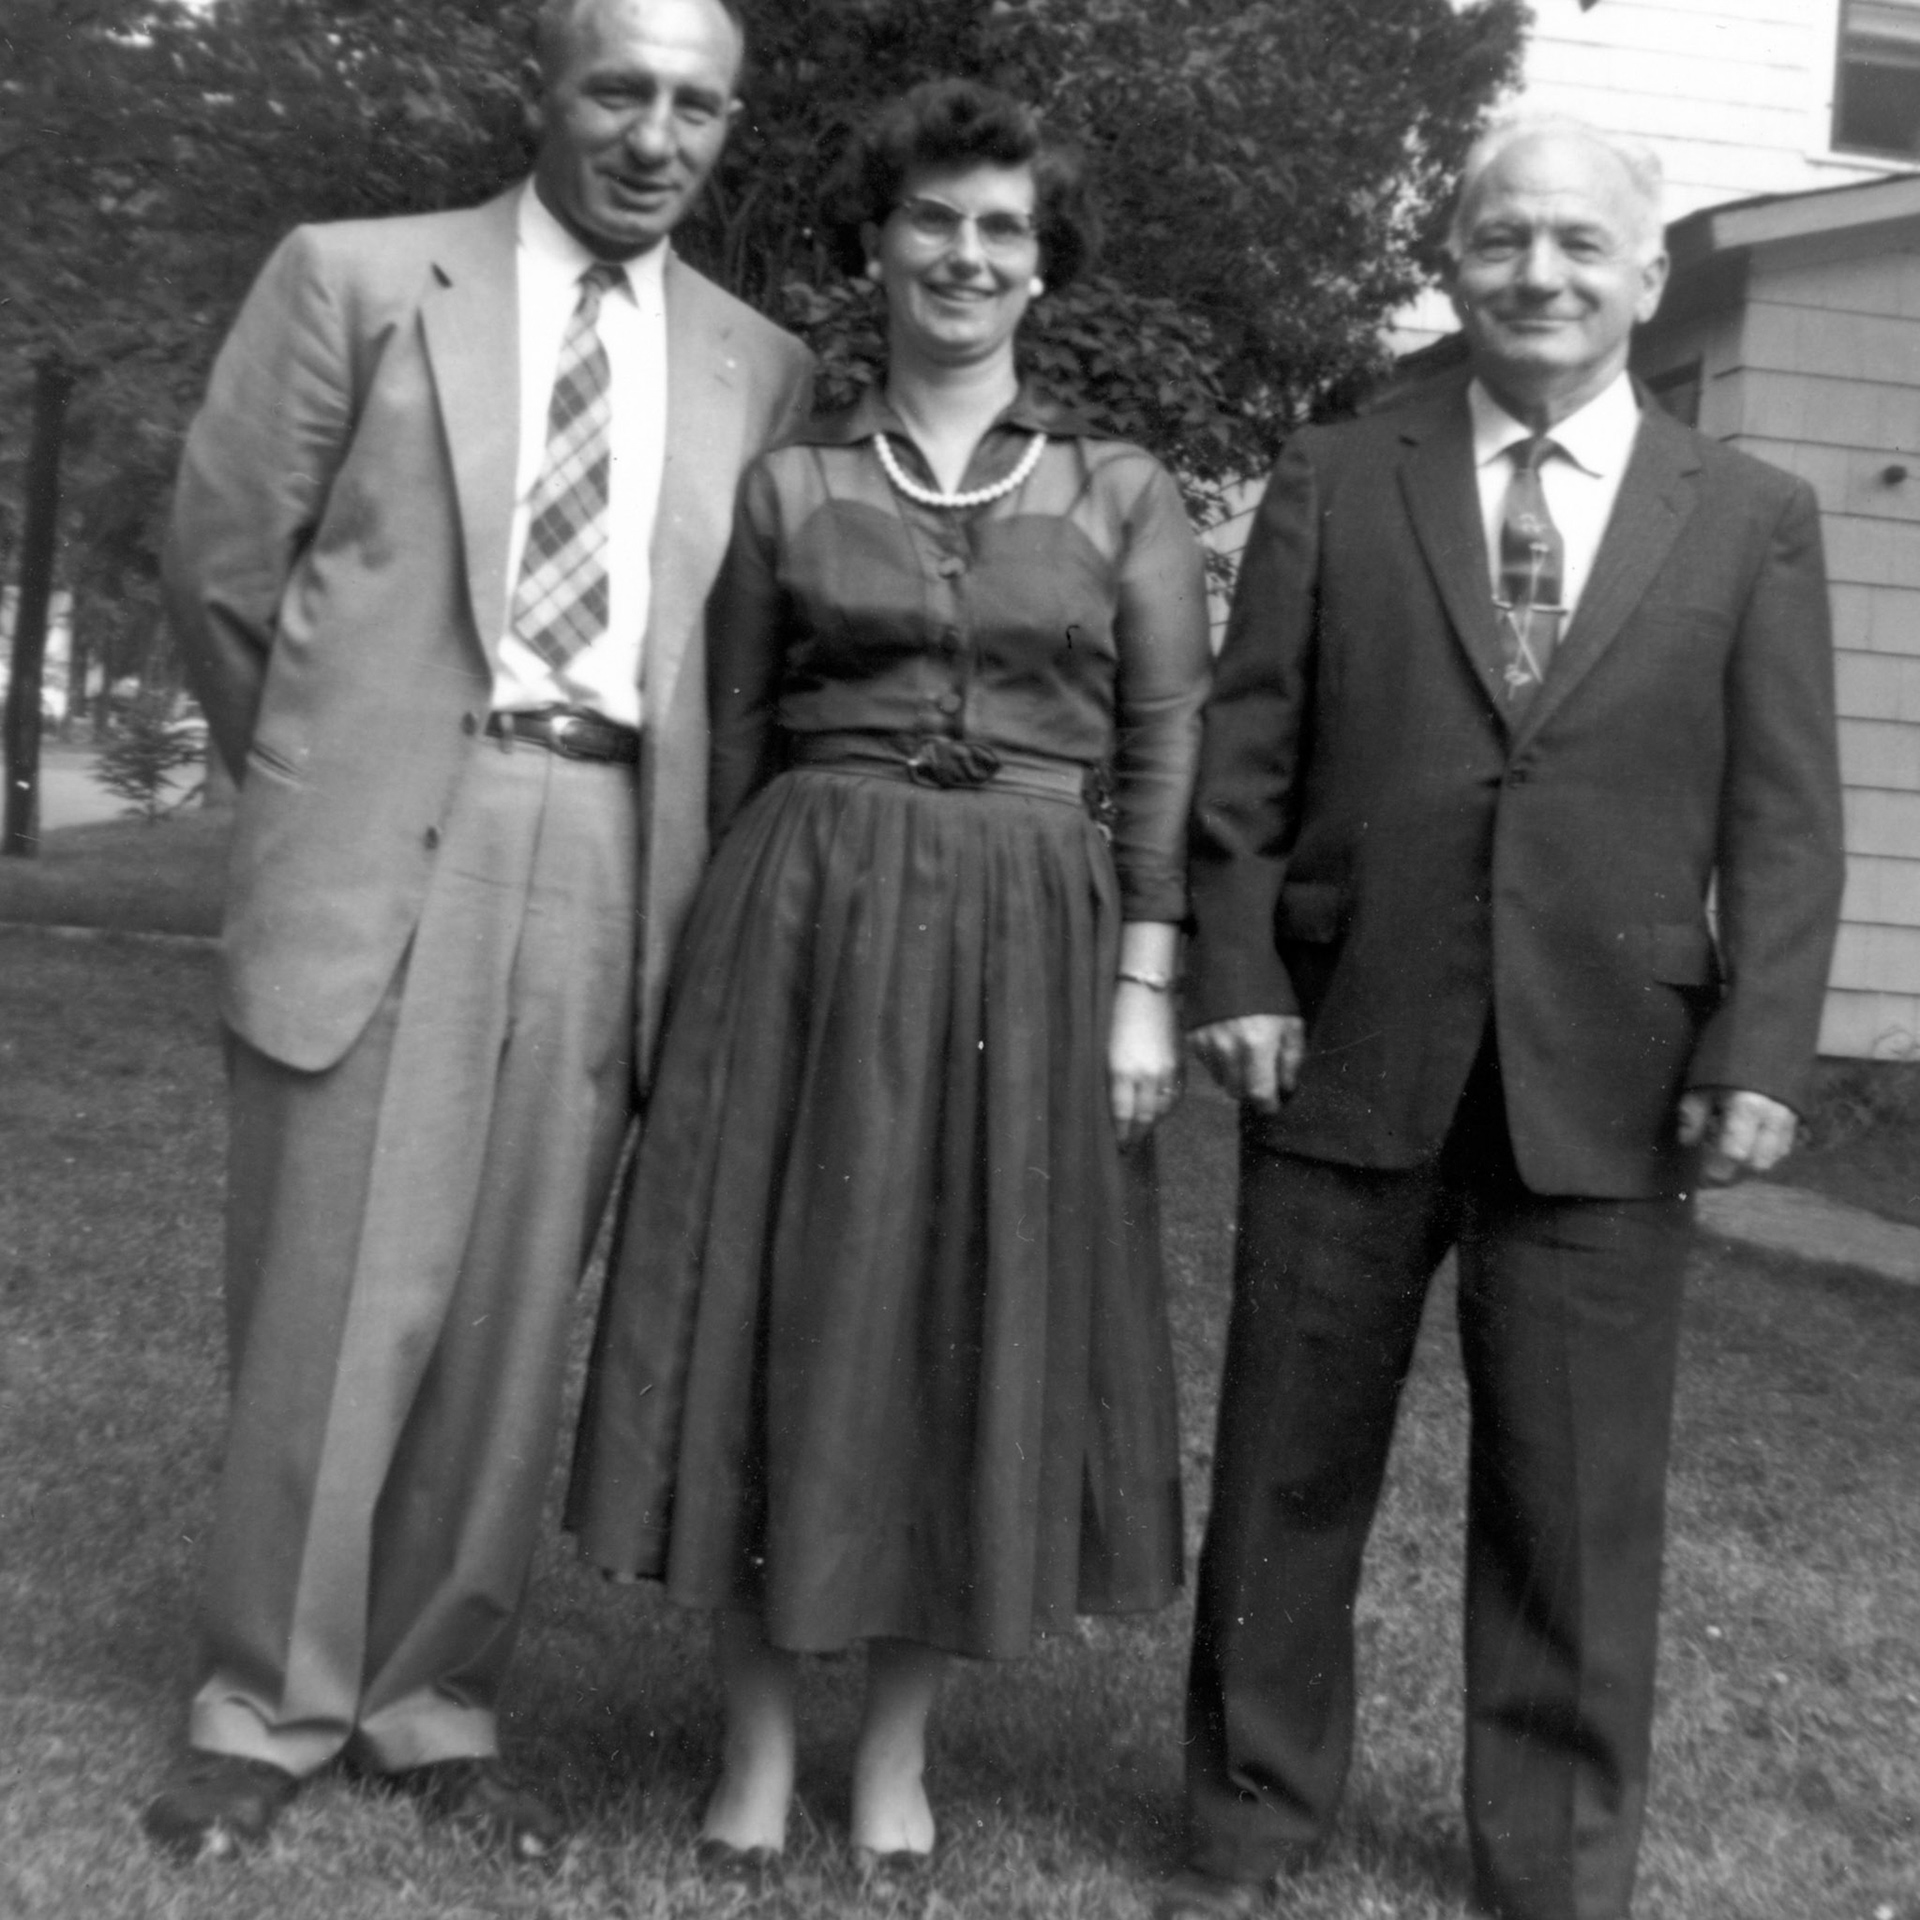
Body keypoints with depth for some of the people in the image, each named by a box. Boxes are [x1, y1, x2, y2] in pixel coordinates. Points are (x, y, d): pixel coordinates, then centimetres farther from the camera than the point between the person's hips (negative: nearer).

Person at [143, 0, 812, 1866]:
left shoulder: (757, 367, 13)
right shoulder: (356, 276, 6)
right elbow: (220, 558, 6)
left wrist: (677, 852, 8)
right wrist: (319, 778, 12)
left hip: (609, 856, 2)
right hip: (382, 843, -2)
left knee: (510, 1313, 6)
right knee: (327, 1297, 2)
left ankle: (432, 1700, 21)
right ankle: (264, 1703, 19)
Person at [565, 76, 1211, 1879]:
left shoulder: (1124, 493, 6)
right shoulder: (787, 486, 7)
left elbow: (1166, 757, 4)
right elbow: (732, 748, 10)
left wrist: (1142, 989, -5)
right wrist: (740, 954, 7)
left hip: (1023, 946, 0)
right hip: (806, 925, 0)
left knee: (970, 1329, 5)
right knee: (772, 1314, 3)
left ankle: (895, 1748, 22)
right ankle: (757, 1733, 20)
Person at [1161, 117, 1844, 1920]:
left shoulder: (1751, 519, 7)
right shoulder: (1333, 481, 6)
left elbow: (1785, 820, 2)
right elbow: (1243, 758, 4)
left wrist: (1757, 1054, -7)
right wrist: (1237, 976, -6)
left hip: (1606, 1085, 0)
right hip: (1345, 1058, 1)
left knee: (1577, 1501, 7)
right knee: (1288, 1468, 11)